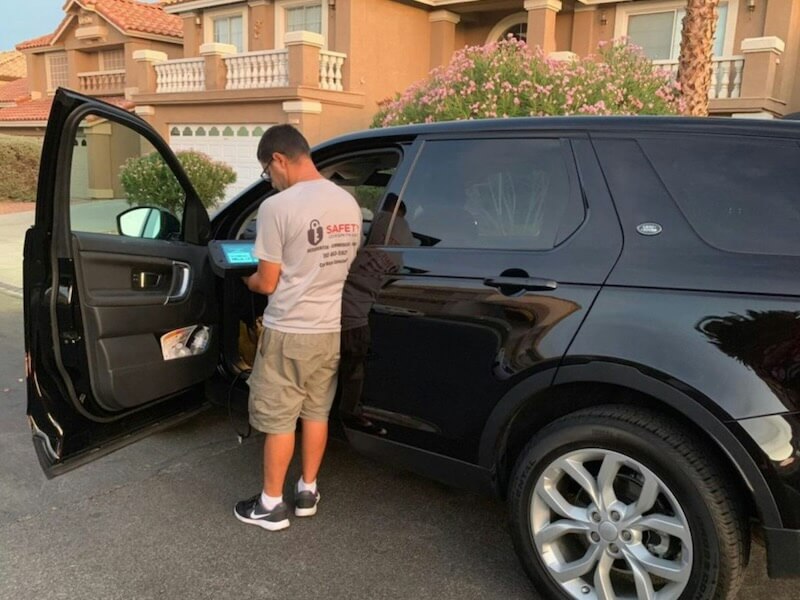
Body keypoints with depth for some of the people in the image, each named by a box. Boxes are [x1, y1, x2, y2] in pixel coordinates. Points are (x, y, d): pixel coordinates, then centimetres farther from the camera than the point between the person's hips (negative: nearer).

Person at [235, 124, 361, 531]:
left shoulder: (278, 207, -18)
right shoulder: (349, 204, 3)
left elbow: (268, 283, -13)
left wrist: (248, 281, 9)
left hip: (289, 331, -6)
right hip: (331, 329, 7)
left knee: (279, 420, 8)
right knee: (316, 412, 18)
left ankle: (271, 504, 21)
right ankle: (307, 491, 32)